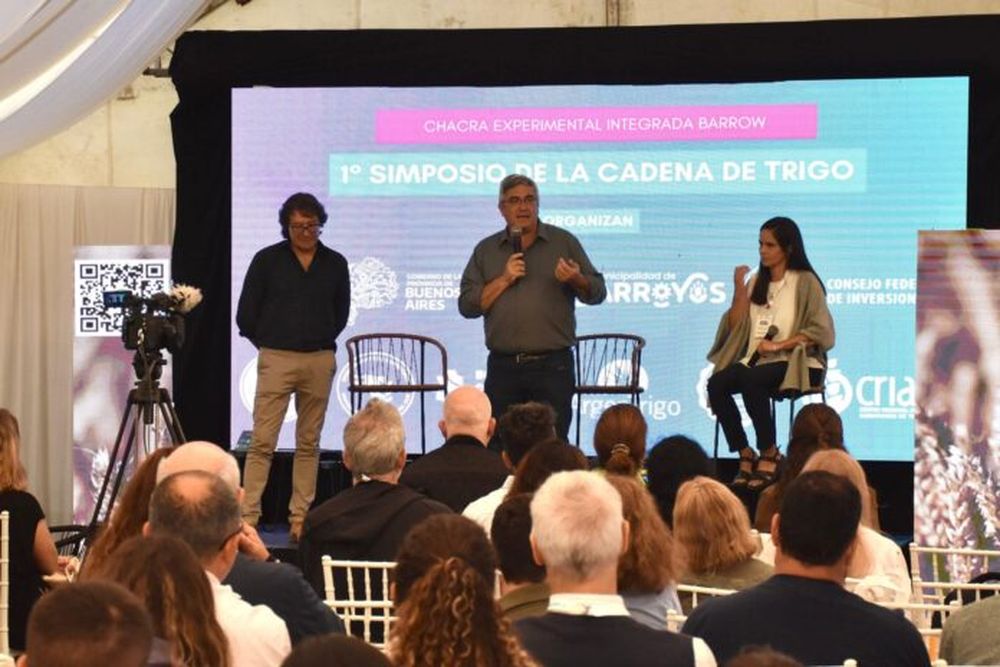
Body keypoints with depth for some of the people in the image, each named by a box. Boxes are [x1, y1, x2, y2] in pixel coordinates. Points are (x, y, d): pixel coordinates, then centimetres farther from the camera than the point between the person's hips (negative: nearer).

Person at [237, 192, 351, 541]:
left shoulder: (335, 264, 7)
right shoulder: (267, 260, -1)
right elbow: (246, 316, 4)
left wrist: (319, 342, 13)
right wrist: (269, 344, 8)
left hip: (319, 361, 3)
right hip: (276, 360, -3)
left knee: (309, 443, 6)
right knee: (262, 442, -7)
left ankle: (300, 518, 11)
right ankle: (248, 517, -8)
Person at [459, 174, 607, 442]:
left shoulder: (564, 242, 8)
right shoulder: (486, 250, 12)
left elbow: (597, 292, 5)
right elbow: (467, 305, 4)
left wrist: (575, 280, -16)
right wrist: (504, 280, -8)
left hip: (552, 366, -2)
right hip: (503, 367, 2)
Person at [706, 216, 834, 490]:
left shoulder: (805, 282, 0)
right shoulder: (757, 282, 18)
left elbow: (822, 333, -8)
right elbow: (736, 327, 14)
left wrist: (780, 345, -17)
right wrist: (739, 291, 0)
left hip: (797, 363, -6)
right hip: (755, 360, 6)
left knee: (751, 381, -36)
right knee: (716, 383, -24)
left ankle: (769, 453, -21)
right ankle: (745, 455, -17)